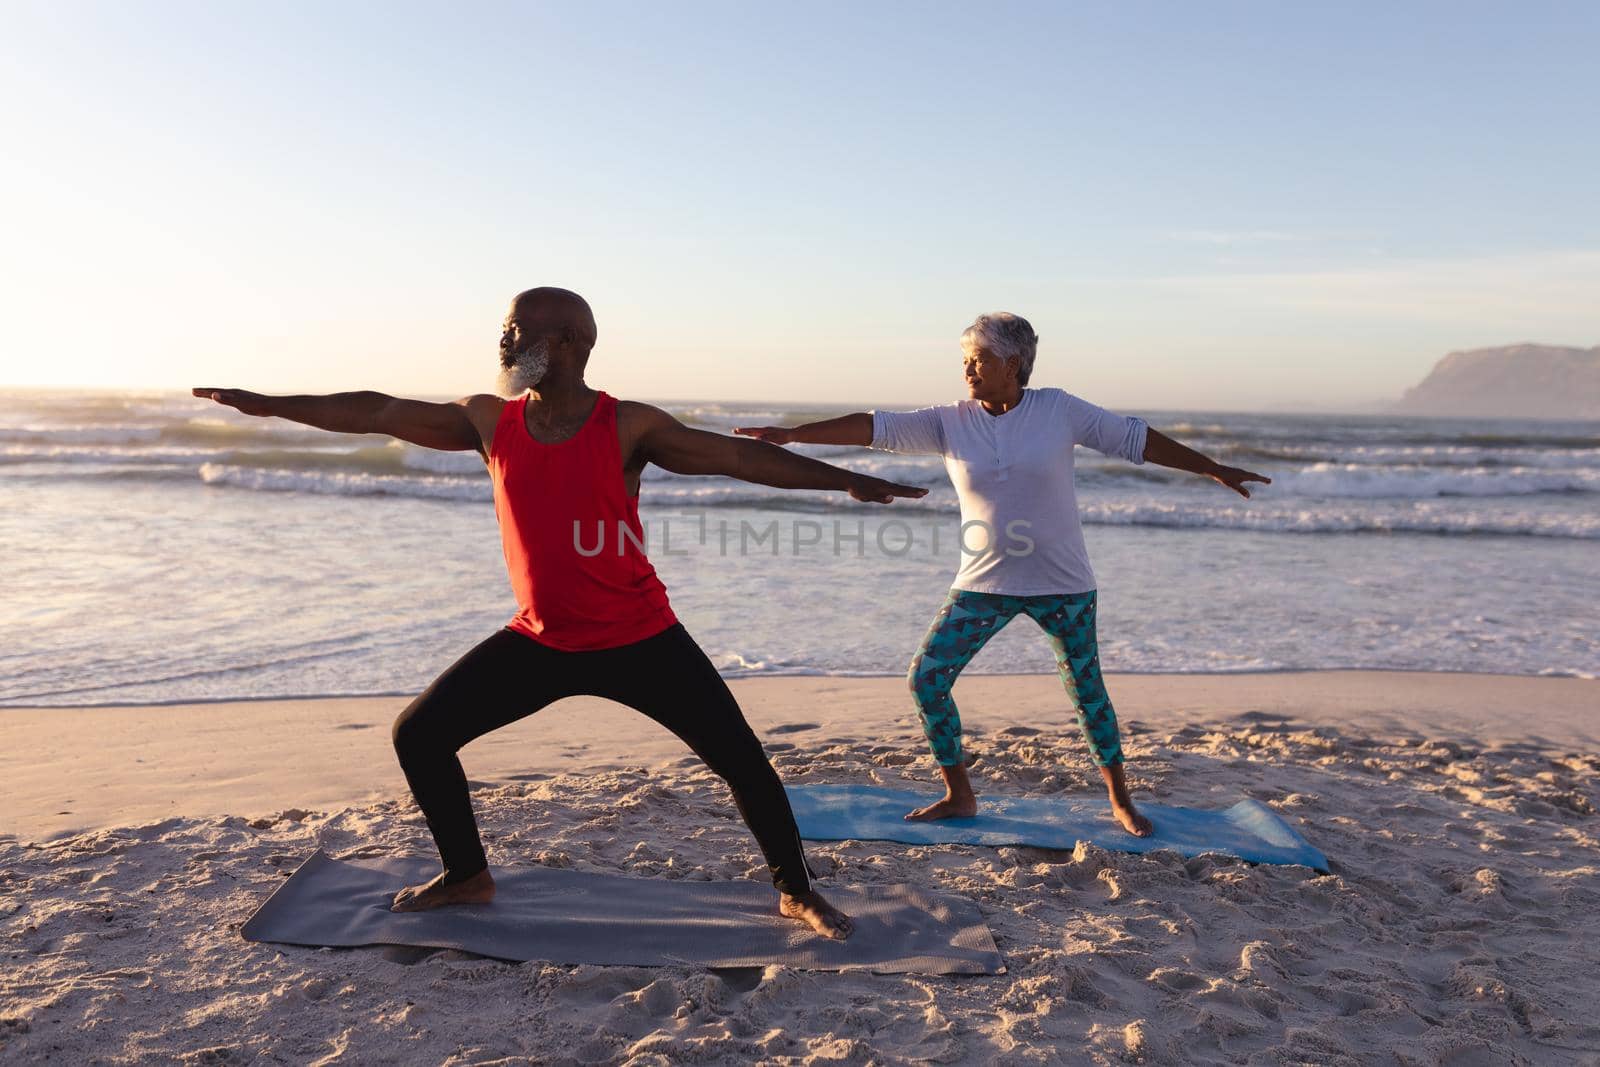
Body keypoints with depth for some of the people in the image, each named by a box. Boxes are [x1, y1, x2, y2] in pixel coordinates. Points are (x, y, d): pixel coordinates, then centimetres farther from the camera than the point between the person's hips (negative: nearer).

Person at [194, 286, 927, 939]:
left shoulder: (627, 427, -12)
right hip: (540, 640, 4)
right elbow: (378, 412, 5)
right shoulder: (490, 422, -1)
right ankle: (466, 875, 27)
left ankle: (797, 893, 15)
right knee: (417, 735, 5)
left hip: (639, 638, -4)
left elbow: (738, 456, -14)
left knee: (740, 756, -8)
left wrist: (844, 479, -20)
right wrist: (269, 404, 9)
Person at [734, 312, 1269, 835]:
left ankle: (1120, 800, 30)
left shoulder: (1060, 411, -6)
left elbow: (1135, 438, 0)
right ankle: (959, 794, 14)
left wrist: (1213, 469, 5)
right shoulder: (950, 422, -3)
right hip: (984, 585, 2)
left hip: (1062, 583, -2)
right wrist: (789, 434, -18)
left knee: (1086, 689, 8)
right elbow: (876, 427, -11)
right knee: (926, 678, -4)